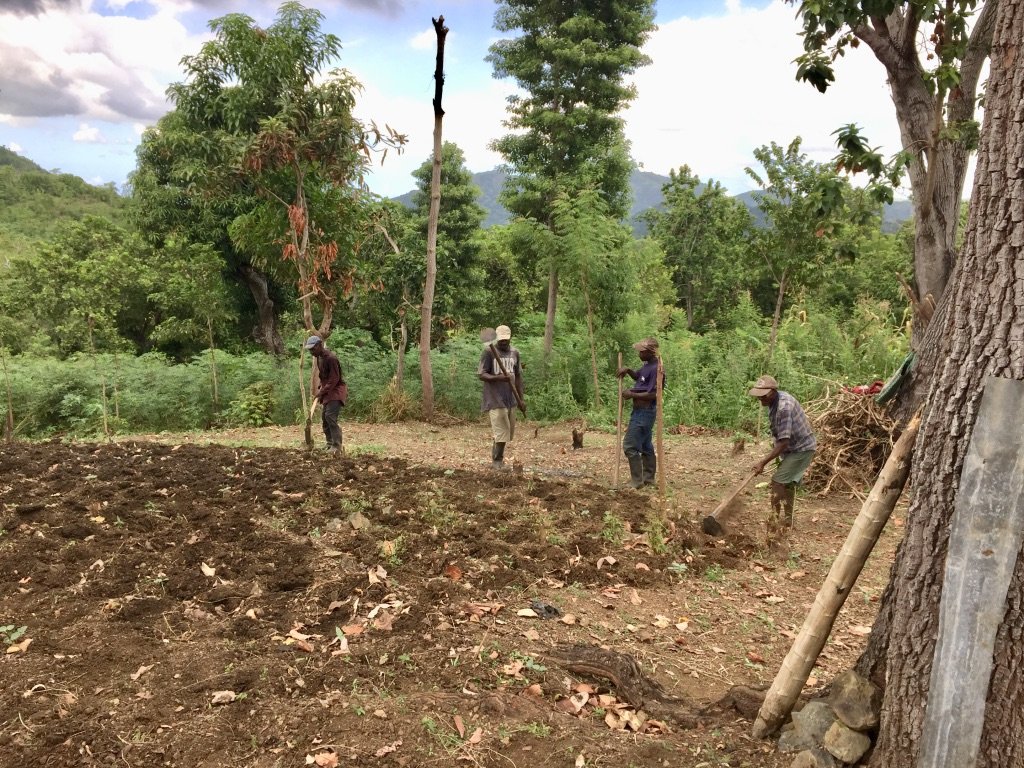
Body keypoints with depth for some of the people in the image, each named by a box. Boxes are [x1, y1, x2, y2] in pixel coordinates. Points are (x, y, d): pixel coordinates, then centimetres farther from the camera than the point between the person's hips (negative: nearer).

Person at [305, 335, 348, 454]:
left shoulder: (331, 358, -22)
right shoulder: (319, 357, 8)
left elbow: (334, 379, -22)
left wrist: (322, 391, -21)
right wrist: (320, 388, 7)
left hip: (336, 390, -10)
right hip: (327, 391, 10)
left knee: (330, 415, -20)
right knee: (324, 417, 10)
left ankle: (337, 445, -15)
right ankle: (330, 444, 20)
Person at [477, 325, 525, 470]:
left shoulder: (514, 352, 10)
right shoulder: (489, 351, -8)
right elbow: (481, 375, -11)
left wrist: (522, 399, 12)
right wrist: (499, 377, -27)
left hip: (511, 399, 6)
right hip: (495, 400, -6)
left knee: (508, 433, 11)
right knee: (501, 432, -6)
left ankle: (496, 458, 26)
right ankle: (497, 461, 9)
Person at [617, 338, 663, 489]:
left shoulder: (655, 369, -21)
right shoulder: (647, 366, 9)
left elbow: (653, 395, -24)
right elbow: (638, 377, 28)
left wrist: (632, 395, -18)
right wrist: (628, 370, 7)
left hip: (644, 412, -10)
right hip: (641, 411, 10)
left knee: (630, 446, -9)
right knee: (646, 446, 15)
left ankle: (637, 481, -3)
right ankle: (648, 478, 23)